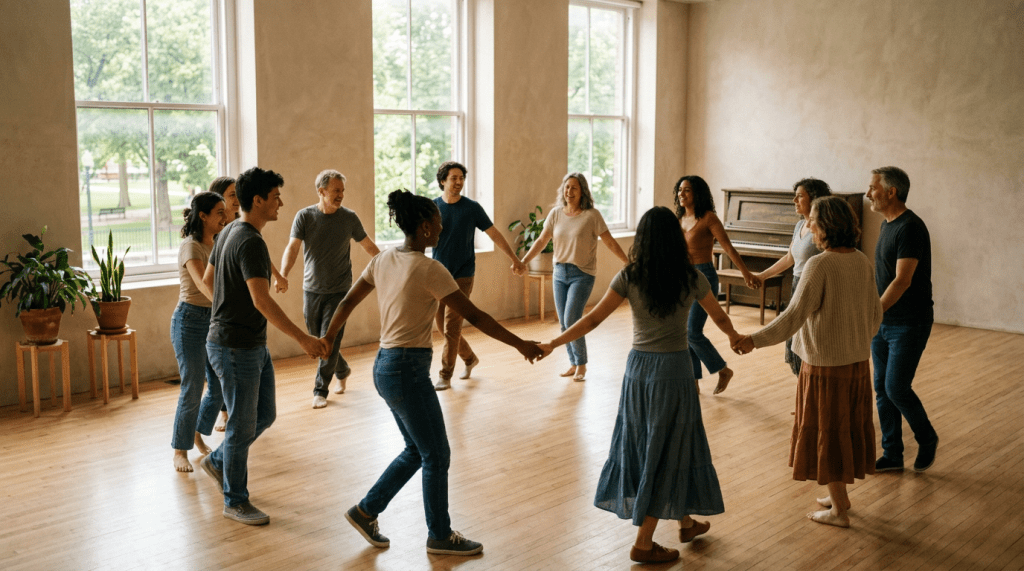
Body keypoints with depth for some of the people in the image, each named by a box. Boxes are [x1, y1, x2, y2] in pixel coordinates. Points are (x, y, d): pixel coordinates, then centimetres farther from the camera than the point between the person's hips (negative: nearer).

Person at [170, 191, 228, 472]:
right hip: (190, 320, -7)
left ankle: (198, 434, 31)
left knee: (219, 385, 8)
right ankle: (180, 451, 12)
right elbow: (204, 285, -32)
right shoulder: (190, 247, -17)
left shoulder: (215, 244, 8)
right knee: (192, 389, -4)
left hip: (213, 320, 7)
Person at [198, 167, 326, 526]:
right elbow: (262, 301, -31)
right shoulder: (250, 242, -22)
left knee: (264, 414, 18)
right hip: (235, 348, -10)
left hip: (253, 346, 10)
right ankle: (235, 502, 16)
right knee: (242, 426, 2)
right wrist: (303, 339, -31)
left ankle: (218, 462, 36)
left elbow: (208, 279, 20)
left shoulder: (229, 232, 9)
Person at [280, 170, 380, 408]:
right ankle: (342, 371, 37)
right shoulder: (304, 216, -4)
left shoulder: (349, 218, -2)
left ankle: (320, 390, 5)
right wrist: (283, 275, -28)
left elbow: (369, 246, 10)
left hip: (339, 290, -1)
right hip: (312, 290, 1)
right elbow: (292, 248, -12)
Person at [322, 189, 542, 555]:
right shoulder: (429, 269, -17)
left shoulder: (384, 259, 6)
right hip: (409, 370, -9)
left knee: (417, 451, 21)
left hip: (384, 366, 9)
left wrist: (328, 338, 29)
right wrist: (520, 344, -10)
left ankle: (366, 511, 28)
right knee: (437, 456, 7)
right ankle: (440, 536, 20)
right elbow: (474, 316, -16)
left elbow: (348, 302, 14)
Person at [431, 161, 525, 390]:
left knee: (451, 327, -9)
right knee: (443, 327, 10)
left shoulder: (472, 207, -3)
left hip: (462, 276, -3)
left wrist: (513, 258, 4)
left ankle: (445, 376, 1)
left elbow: (494, 234, 3)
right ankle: (470, 358, 33)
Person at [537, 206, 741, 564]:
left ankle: (686, 522, 33)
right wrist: (734, 336, 31)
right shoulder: (691, 278, -6)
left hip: (638, 367, 2)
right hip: (674, 369, -2)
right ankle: (643, 544, 9)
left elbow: (592, 320, -10)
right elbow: (720, 318, 9)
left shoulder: (629, 277, -7)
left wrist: (552, 344, -2)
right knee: (667, 453, 7)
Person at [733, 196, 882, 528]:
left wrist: (755, 340, -27)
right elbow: (875, 313, 11)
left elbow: (794, 316, -27)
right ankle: (839, 495, 34)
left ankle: (838, 510, 15)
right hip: (858, 360, 8)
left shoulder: (819, 265, -21)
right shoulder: (862, 262, 2)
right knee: (849, 427, 19)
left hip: (825, 364, -7)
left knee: (827, 431, 5)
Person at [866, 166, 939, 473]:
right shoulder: (887, 224, 11)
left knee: (896, 387, -7)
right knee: (882, 388, 9)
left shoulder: (910, 228, -19)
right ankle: (892, 455, 19)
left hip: (909, 324, -9)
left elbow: (902, 281, -25)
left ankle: (927, 439, 18)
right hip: (884, 321, 9)